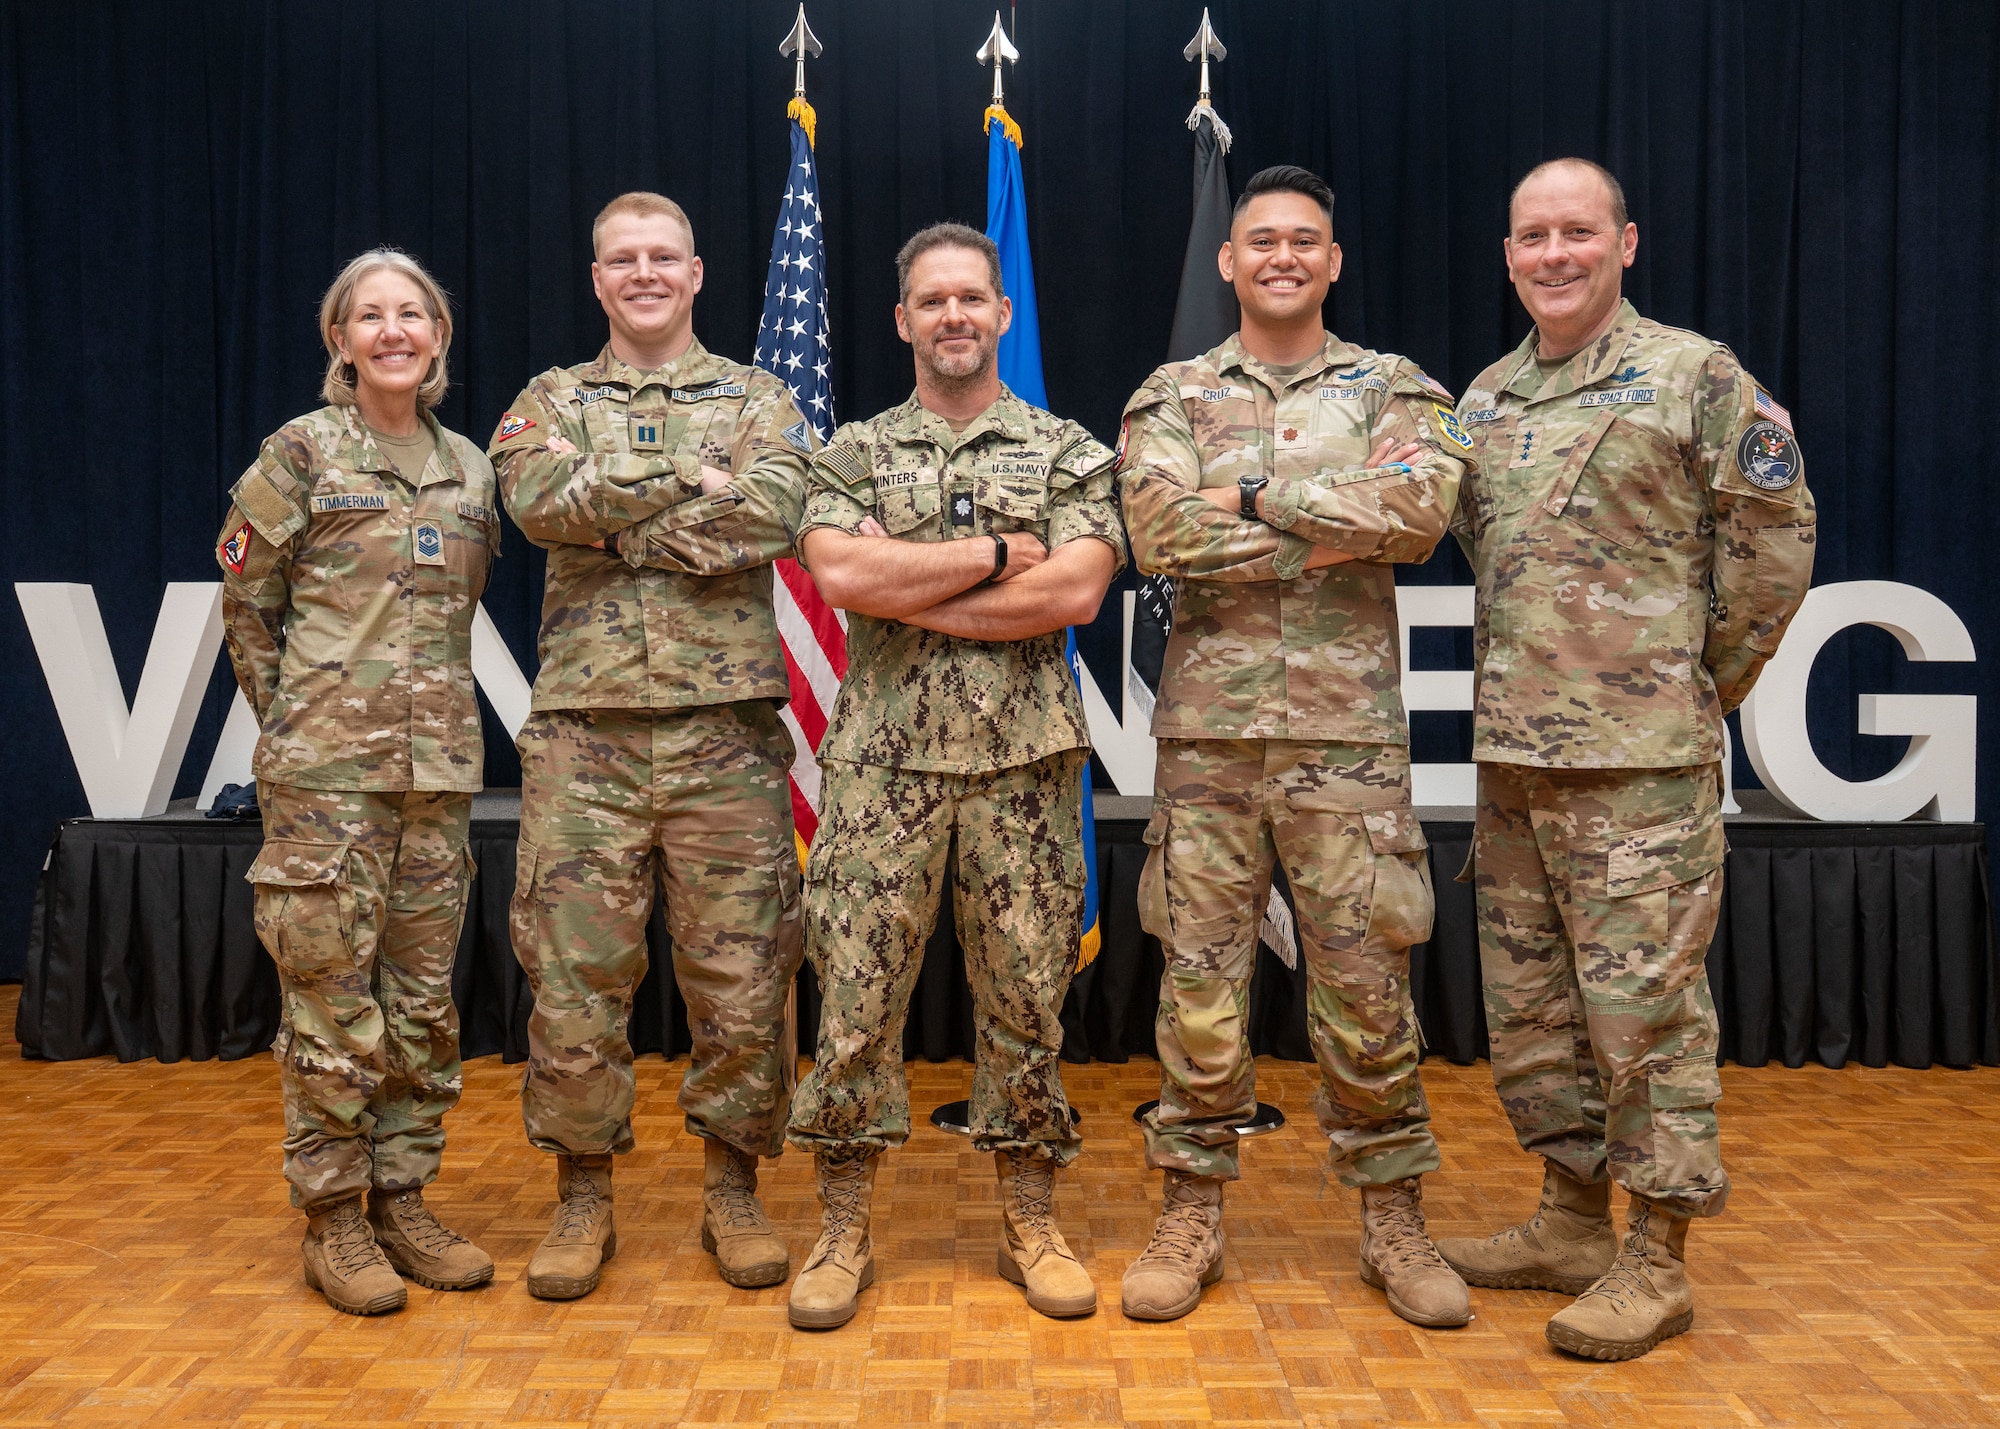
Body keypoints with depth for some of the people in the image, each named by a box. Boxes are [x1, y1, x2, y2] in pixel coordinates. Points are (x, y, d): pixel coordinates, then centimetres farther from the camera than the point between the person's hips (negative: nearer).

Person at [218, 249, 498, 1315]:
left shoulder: (469, 467, 11)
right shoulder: (301, 454, -2)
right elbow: (246, 606, 3)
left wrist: (433, 708, 13)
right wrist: (294, 721, 3)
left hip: (441, 764, 5)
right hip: (327, 767, -4)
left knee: (424, 995, 9)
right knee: (332, 996, 0)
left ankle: (403, 1201, 21)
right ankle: (334, 1220, 13)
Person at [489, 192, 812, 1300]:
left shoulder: (759, 400, 12)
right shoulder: (551, 401, 14)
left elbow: (769, 515, -10)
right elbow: (542, 503, -9)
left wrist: (612, 513, -8)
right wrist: (693, 479, -8)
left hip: (729, 726, 0)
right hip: (586, 727, 1)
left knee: (740, 976, 4)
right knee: (575, 973, 4)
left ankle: (733, 1190, 20)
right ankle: (583, 1199, 20)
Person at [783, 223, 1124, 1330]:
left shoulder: (1065, 449, 8)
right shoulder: (855, 451, 10)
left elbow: (1076, 592, -9)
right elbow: (839, 574, -10)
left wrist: (912, 597, -9)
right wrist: (993, 554, -8)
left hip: (1025, 755, 0)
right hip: (884, 756, 0)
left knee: (1024, 993, 7)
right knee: (857, 992, 2)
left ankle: (1030, 1222, 21)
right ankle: (843, 1230, 16)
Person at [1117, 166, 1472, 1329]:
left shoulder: (1396, 390, 9)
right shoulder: (1173, 396, 9)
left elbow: (1421, 510, -12)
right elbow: (1163, 536, -9)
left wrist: (1256, 499, -10)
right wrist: (1339, 532, -11)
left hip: (1348, 729, 0)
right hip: (1209, 724, 1)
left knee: (1366, 982, 5)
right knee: (1199, 978, 5)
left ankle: (1395, 1217, 21)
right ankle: (1193, 1212, 19)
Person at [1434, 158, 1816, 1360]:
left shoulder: (1694, 377, -3)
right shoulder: (1484, 400, 14)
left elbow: (1775, 536, -3)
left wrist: (1704, 679, 0)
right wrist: (1522, 681, 14)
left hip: (1641, 757, -7)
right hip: (1509, 752, 7)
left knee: (1646, 1002, -2)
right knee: (1530, 1003, 13)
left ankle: (1657, 1261, 10)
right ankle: (1571, 1225, 27)